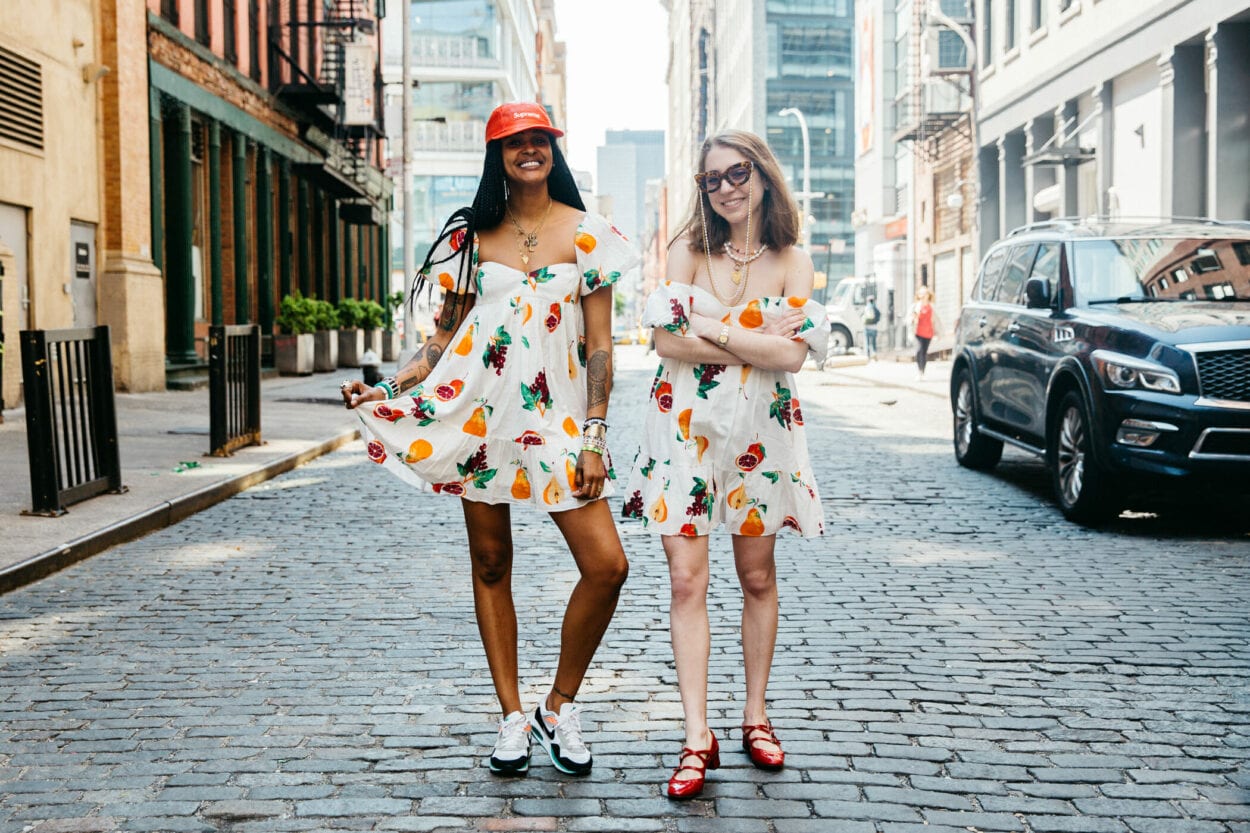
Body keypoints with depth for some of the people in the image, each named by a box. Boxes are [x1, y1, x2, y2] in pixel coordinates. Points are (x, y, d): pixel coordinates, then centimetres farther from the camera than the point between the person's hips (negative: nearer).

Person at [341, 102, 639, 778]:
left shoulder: (587, 234, 4)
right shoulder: (473, 235, 8)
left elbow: (599, 344, 1)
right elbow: (446, 333, 11)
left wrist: (593, 437, -5)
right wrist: (387, 388, -4)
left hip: (555, 415, -1)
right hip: (478, 411, 1)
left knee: (607, 566, -11)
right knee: (491, 563, 5)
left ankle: (559, 709, 9)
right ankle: (513, 718, 18)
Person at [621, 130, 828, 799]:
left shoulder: (792, 262, 3)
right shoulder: (688, 251, 4)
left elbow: (792, 354, -11)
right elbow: (668, 341, -10)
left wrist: (711, 329, -11)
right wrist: (757, 340, -12)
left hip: (759, 434, 1)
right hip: (684, 428, 0)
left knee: (758, 579, 10)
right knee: (687, 581, -6)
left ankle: (756, 715, 25)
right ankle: (697, 738, -3)